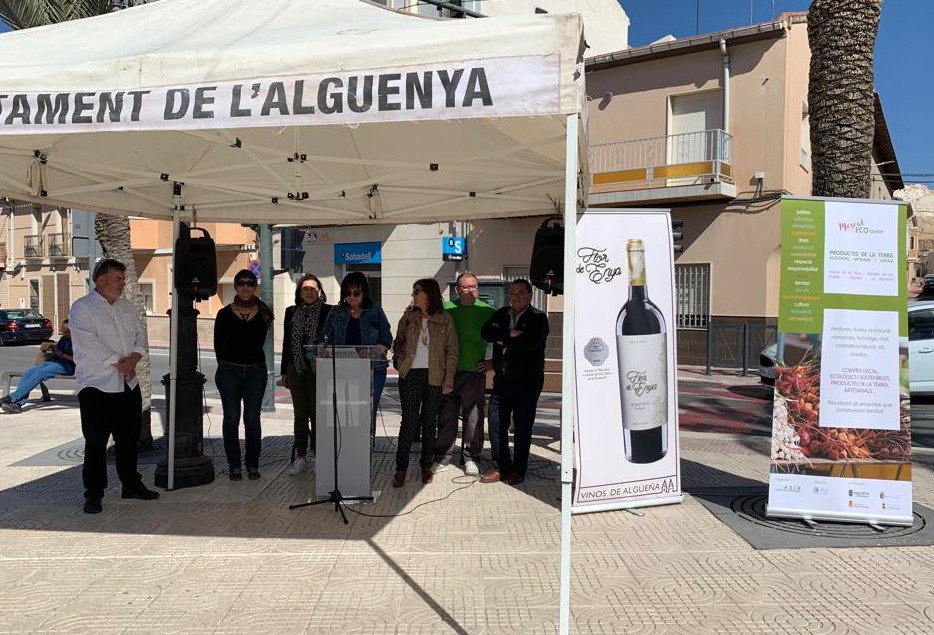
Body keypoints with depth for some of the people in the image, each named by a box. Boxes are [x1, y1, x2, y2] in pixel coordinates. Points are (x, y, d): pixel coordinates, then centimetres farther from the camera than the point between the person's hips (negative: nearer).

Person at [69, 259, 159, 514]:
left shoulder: (127, 307, 15)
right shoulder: (82, 308, -7)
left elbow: (141, 335, 10)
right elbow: (88, 344, -17)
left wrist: (133, 358, -9)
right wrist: (118, 363, -15)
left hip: (129, 384, 6)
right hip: (97, 385, -6)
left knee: (129, 438, 15)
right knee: (96, 442, -1)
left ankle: (131, 484, 28)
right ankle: (93, 493, 10)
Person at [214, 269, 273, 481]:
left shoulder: (263, 313, 4)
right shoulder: (225, 314, 2)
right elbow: (218, 345, 9)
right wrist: (227, 365, 10)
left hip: (256, 370, 0)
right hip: (230, 371, 0)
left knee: (252, 419, 1)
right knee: (231, 418, 1)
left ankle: (253, 465, 12)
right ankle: (234, 465, 11)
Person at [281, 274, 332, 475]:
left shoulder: (328, 312, -2)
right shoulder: (291, 312, 10)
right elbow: (286, 343, 13)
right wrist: (285, 371, 11)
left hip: (318, 369, -4)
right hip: (296, 369, 4)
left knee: (317, 413, 1)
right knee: (300, 414, 9)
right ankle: (301, 457, 17)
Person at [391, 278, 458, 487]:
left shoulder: (445, 319, 1)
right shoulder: (408, 317, 9)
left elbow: (452, 351, 1)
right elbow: (398, 343, 19)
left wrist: (449, 380, -5)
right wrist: (398, 361, 2)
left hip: (434, 376, -1)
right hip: (410, 375, 1)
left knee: (430, 422, 8)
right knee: (409, 421, -4)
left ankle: (426, 466, 21)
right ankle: (401, 468, 4)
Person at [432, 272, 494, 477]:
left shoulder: (487, 311, 3)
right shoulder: (446, 308, 7)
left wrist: (494, 361, 2)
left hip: (475, 371, -1)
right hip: (448, 371, 1)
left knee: (474, 417, 3)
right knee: (446, 416, 6)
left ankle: (470, 458, 17)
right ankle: (442, 458, 17)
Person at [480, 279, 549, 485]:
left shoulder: (538, 318, -4)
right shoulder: (501, 314, 11)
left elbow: (531, 342, -22)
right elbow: (485, 332, -5)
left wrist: (502, 340, -11)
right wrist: (511, 334, -17)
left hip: (526, 382, -5)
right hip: (502, 379, 5)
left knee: (522, 428, 4)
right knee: (497, 424, 5)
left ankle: (518, 471, 16)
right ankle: (502, 467, 19)